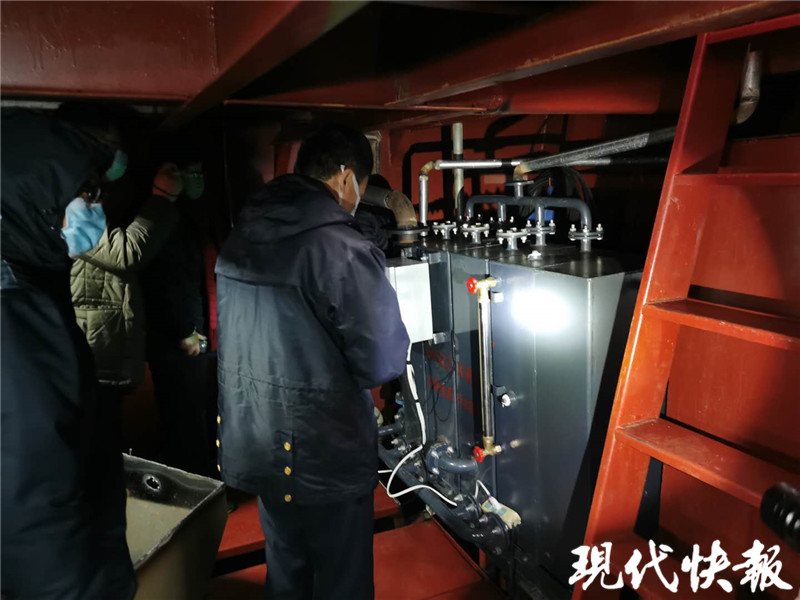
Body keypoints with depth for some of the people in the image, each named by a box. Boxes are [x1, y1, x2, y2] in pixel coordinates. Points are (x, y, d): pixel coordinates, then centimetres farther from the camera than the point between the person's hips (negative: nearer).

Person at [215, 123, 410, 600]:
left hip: (254, 444, 7)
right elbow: (382, 364, -18)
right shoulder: (344, 250, -21)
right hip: (323, 453, -7)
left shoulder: (239, 239, 3)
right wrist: (400, 343, 3)